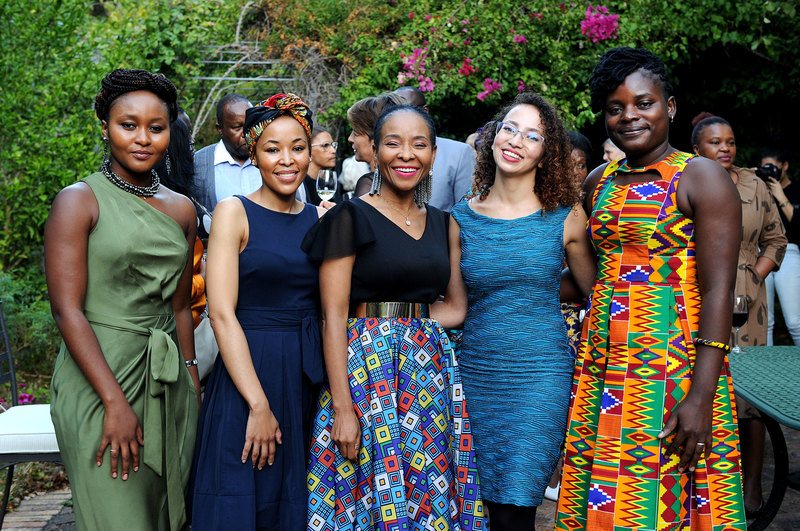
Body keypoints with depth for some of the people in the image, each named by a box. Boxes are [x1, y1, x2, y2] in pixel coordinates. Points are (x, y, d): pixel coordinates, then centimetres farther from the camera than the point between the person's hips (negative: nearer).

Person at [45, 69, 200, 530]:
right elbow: (67, 310, -12)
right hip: (99, 379, -5)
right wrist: (116, 402, -17)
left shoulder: (181, 209, 10)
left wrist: (192, 383, 10)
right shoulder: (79, 201, -6)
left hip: (169, 383, 6)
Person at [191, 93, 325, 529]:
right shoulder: (235, 212, -4)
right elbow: (221, 312, -12)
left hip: (308, 379, 4)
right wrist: (259, 405, -16)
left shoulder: (320, 218, 9)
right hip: (248, 370, -4)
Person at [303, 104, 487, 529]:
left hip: (430, 367, 5)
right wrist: (342, 407, -17)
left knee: (430, 490, 8)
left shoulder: (439, 222, 11)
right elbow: (333, 316, -10)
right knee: (372, 491, -1)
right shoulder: (352, 218, -5)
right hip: (368, 364, -5)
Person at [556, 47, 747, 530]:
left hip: (672, 361, -6)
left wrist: (701, 396, -19)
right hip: (603, 362, 6)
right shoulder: (598, 182, 13)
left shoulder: (701, 178, -6)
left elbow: (717, 292, -13)